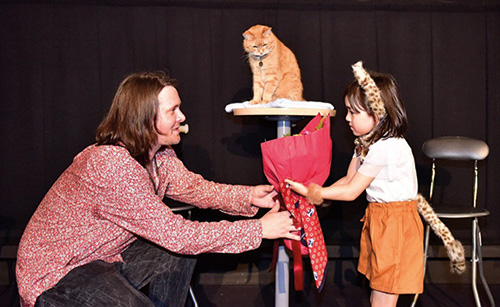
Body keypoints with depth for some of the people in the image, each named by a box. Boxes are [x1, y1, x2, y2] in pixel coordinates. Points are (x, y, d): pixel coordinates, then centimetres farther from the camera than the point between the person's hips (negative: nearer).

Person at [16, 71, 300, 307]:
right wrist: (258, 229, -27)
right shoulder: (111, 164, -32)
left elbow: (192, 186, 6)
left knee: (184, 252, 2)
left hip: (104, 254, 9)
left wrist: (247, 197, -13)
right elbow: (175, 235, -31)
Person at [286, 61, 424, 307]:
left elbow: (351, 192, -21)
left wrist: (314, 192, -15)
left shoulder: (385, 148, -24)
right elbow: (348, 180, 8)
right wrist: (318, 194, -6)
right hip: (377, 217, 9)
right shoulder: (366, 142, 7)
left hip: (395, 221, -9)